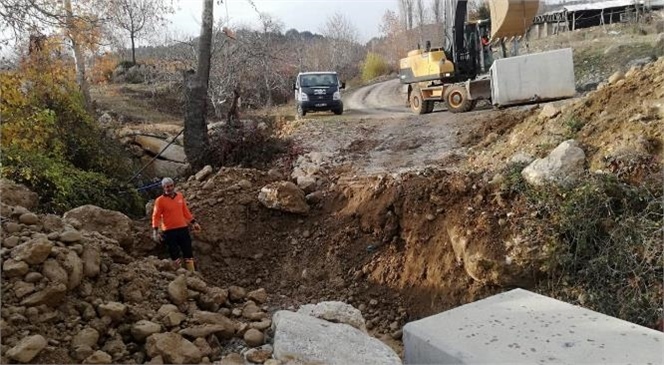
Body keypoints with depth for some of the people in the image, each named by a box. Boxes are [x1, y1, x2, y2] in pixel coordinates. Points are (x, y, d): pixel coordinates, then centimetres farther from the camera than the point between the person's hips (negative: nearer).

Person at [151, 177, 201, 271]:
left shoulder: (180, 196, 6)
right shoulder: (160, 200, -7)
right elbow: (156, 216, -6)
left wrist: (193, 222, 15)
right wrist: (155, 231, -14)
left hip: (183, 229, 4)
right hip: (169, 231, -4)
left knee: (188, 252, 7)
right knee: (174, 255, 3)